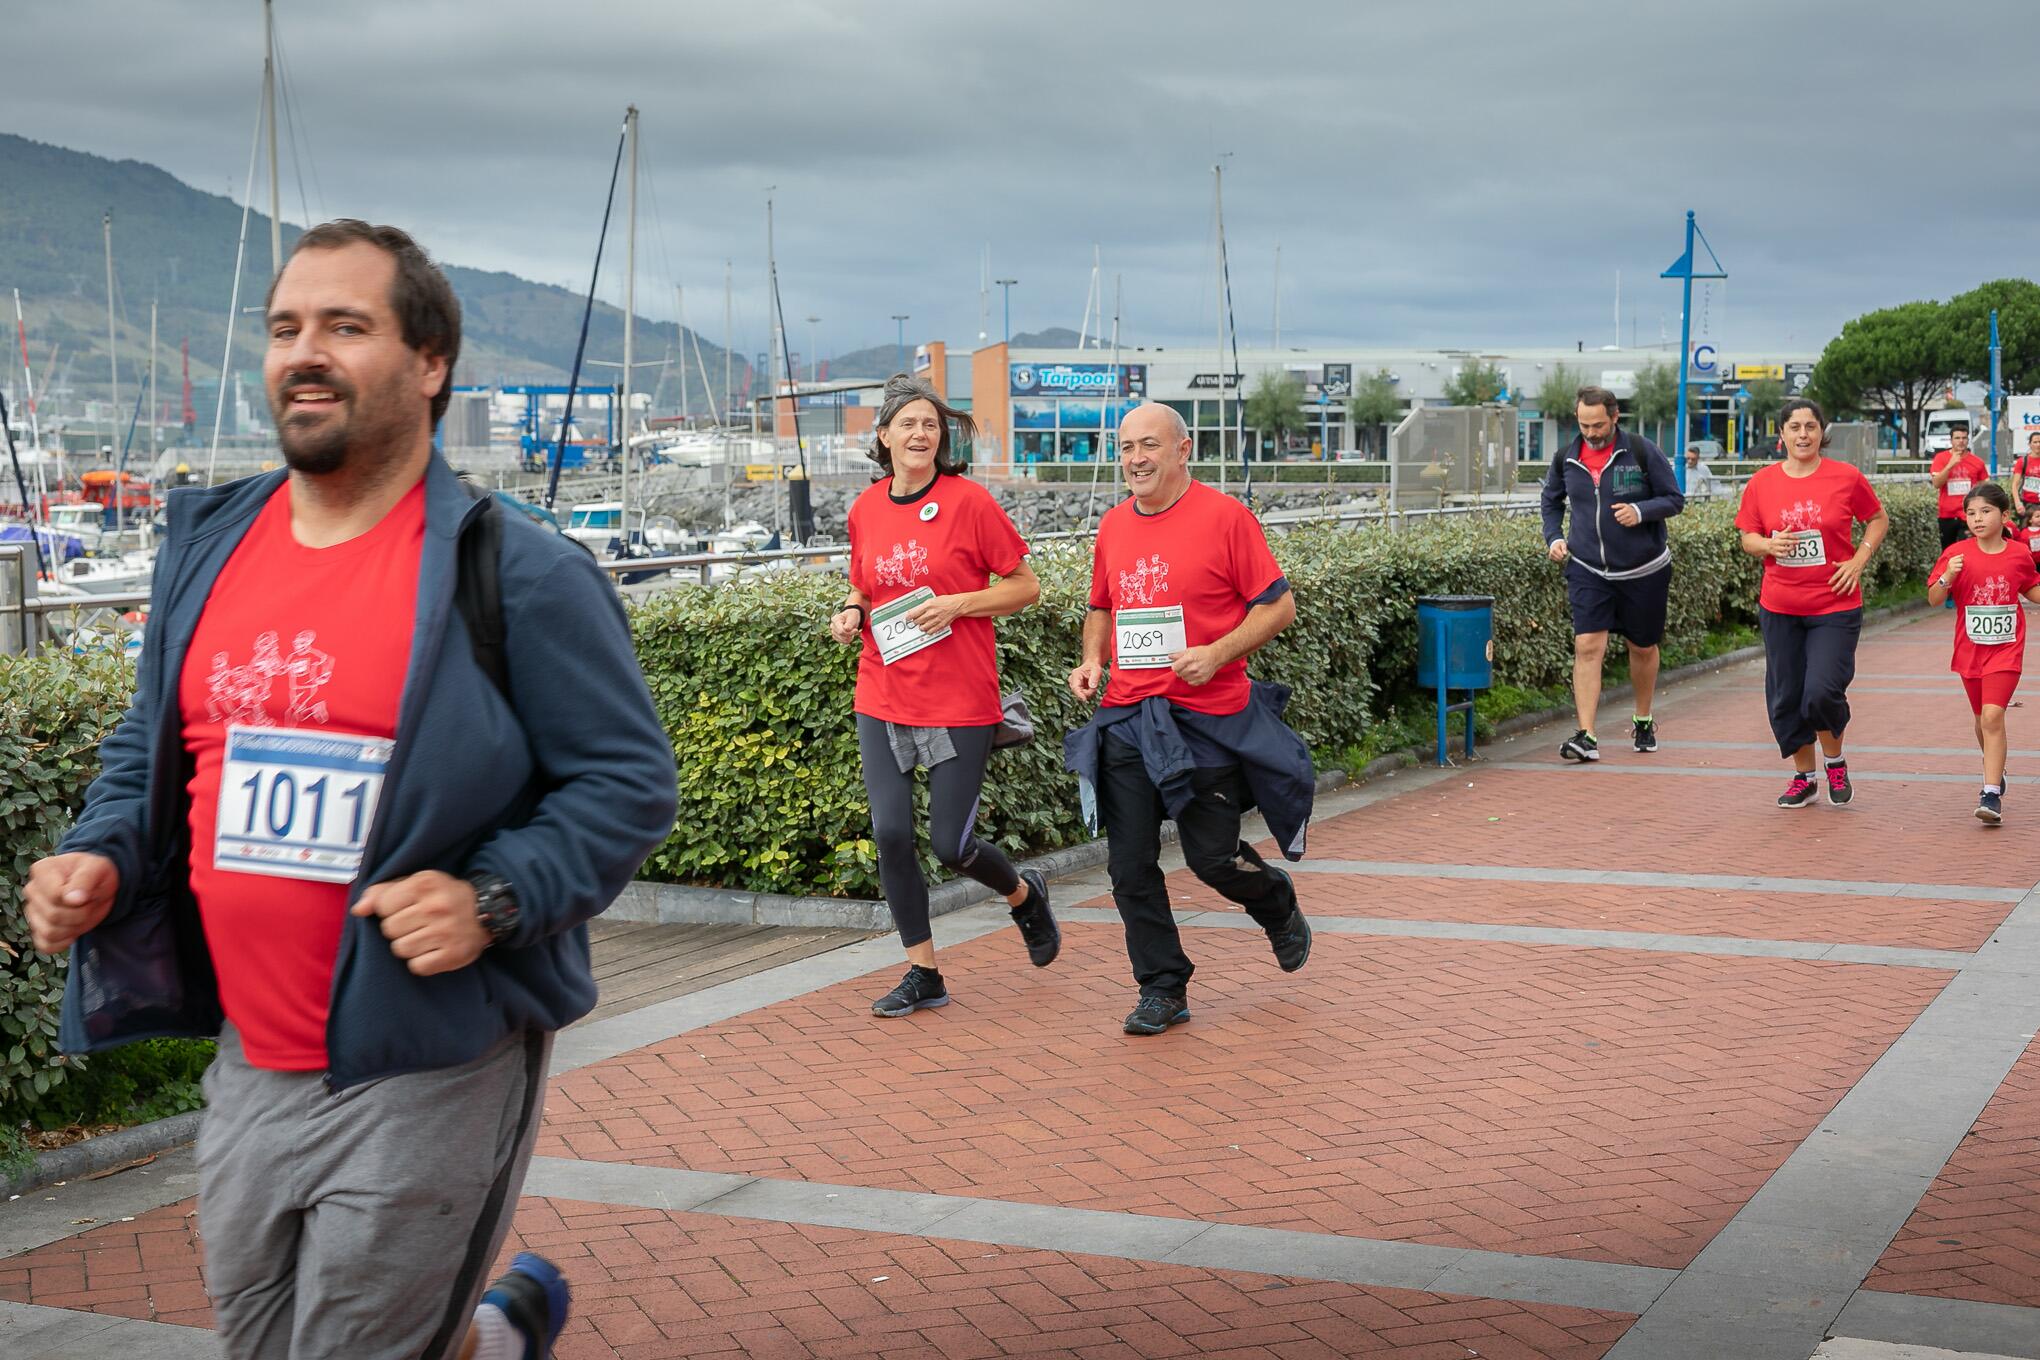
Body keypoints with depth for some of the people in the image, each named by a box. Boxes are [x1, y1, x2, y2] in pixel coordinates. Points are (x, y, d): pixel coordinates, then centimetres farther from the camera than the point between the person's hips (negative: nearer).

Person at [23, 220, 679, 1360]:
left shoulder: (517, 574, -10)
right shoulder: (209, 546, 8)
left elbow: (629, 781, -9)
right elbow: (151, 752, 19)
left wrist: (493, 899, -22)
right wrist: (101, 856, -1)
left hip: (431, 1079, -6)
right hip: (249, 1066, 7)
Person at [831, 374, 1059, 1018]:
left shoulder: (968, 500, -7)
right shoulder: (865, 510, 6)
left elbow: (1025, 586, -3)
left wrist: (957, 604, -16)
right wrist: (851, 614, 1)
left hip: (959, 701, -4)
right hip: (882, 698, 4)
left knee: (952, 844, -2)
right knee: (890, 833, -3)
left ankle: (1026, 894, 32)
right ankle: (923, 974, 12)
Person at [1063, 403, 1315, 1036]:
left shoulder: (1225, 516, -7)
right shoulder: (1113, 526, 10)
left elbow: (1279, 605, -6)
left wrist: (1218, 653, -18)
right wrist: (1092, 659, 5)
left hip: (1208, 718, -5)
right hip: (1126, 719, 5)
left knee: (1214, 856, 1)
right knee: (1130, 864, 1)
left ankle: (1280, 908, 33)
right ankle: (1163, 988, 14)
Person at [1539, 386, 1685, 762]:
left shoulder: (1642, 452, -9)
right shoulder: (1566, 459, 0)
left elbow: (1675, 499, -4)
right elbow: (1551, 502, 18)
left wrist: (1641, 511, -22)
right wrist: (1553, 538, 2)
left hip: (1643, 569, -1)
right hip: (1587, 569, 1)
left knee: (1643, 648, 13)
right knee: (1587, 646, -13)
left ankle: (1643, 722, 36)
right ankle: (1586, 736, -17)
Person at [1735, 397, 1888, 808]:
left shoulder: (1846, 477, -4)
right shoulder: (1763, 482, 1)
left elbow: (1878, 519, 9)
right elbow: (1747, 537, 8)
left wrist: (1859, 559, -5)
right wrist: (1769, 545, -13)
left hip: (1835, 606, -3)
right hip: (1779, 608, 3)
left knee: (1822, 691, -12)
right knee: (1785, 697, 6)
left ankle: (1836, 762, 17)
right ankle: (1803, 777, 24)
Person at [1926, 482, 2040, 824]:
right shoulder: (1956, 554, -6)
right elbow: (1934, 600, -7)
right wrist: (1947, 577, -24)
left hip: (2006, 649, -2)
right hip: (1970, 651, 2)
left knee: (1992, 716, -17)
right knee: (1983, 718, 17)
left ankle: (1991, 794, -18)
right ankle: (1995, 773, 43)